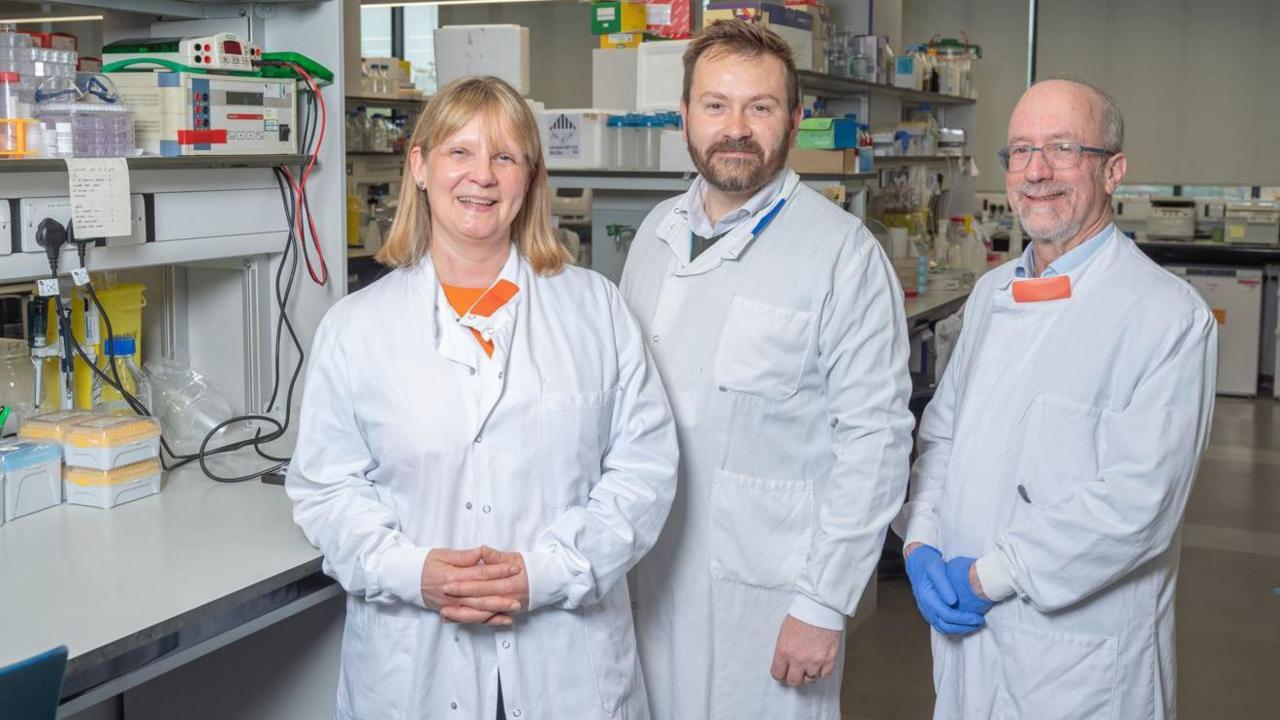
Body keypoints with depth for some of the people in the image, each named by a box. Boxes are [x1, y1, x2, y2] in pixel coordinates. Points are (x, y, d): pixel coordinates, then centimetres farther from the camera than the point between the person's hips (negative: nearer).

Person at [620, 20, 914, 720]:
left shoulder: (842, 252, -12)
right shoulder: (657, 231, 6)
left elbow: (873, 438, -13)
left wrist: (824, 603, -14)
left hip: (765, 585, -5)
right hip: (650, 572, 5)